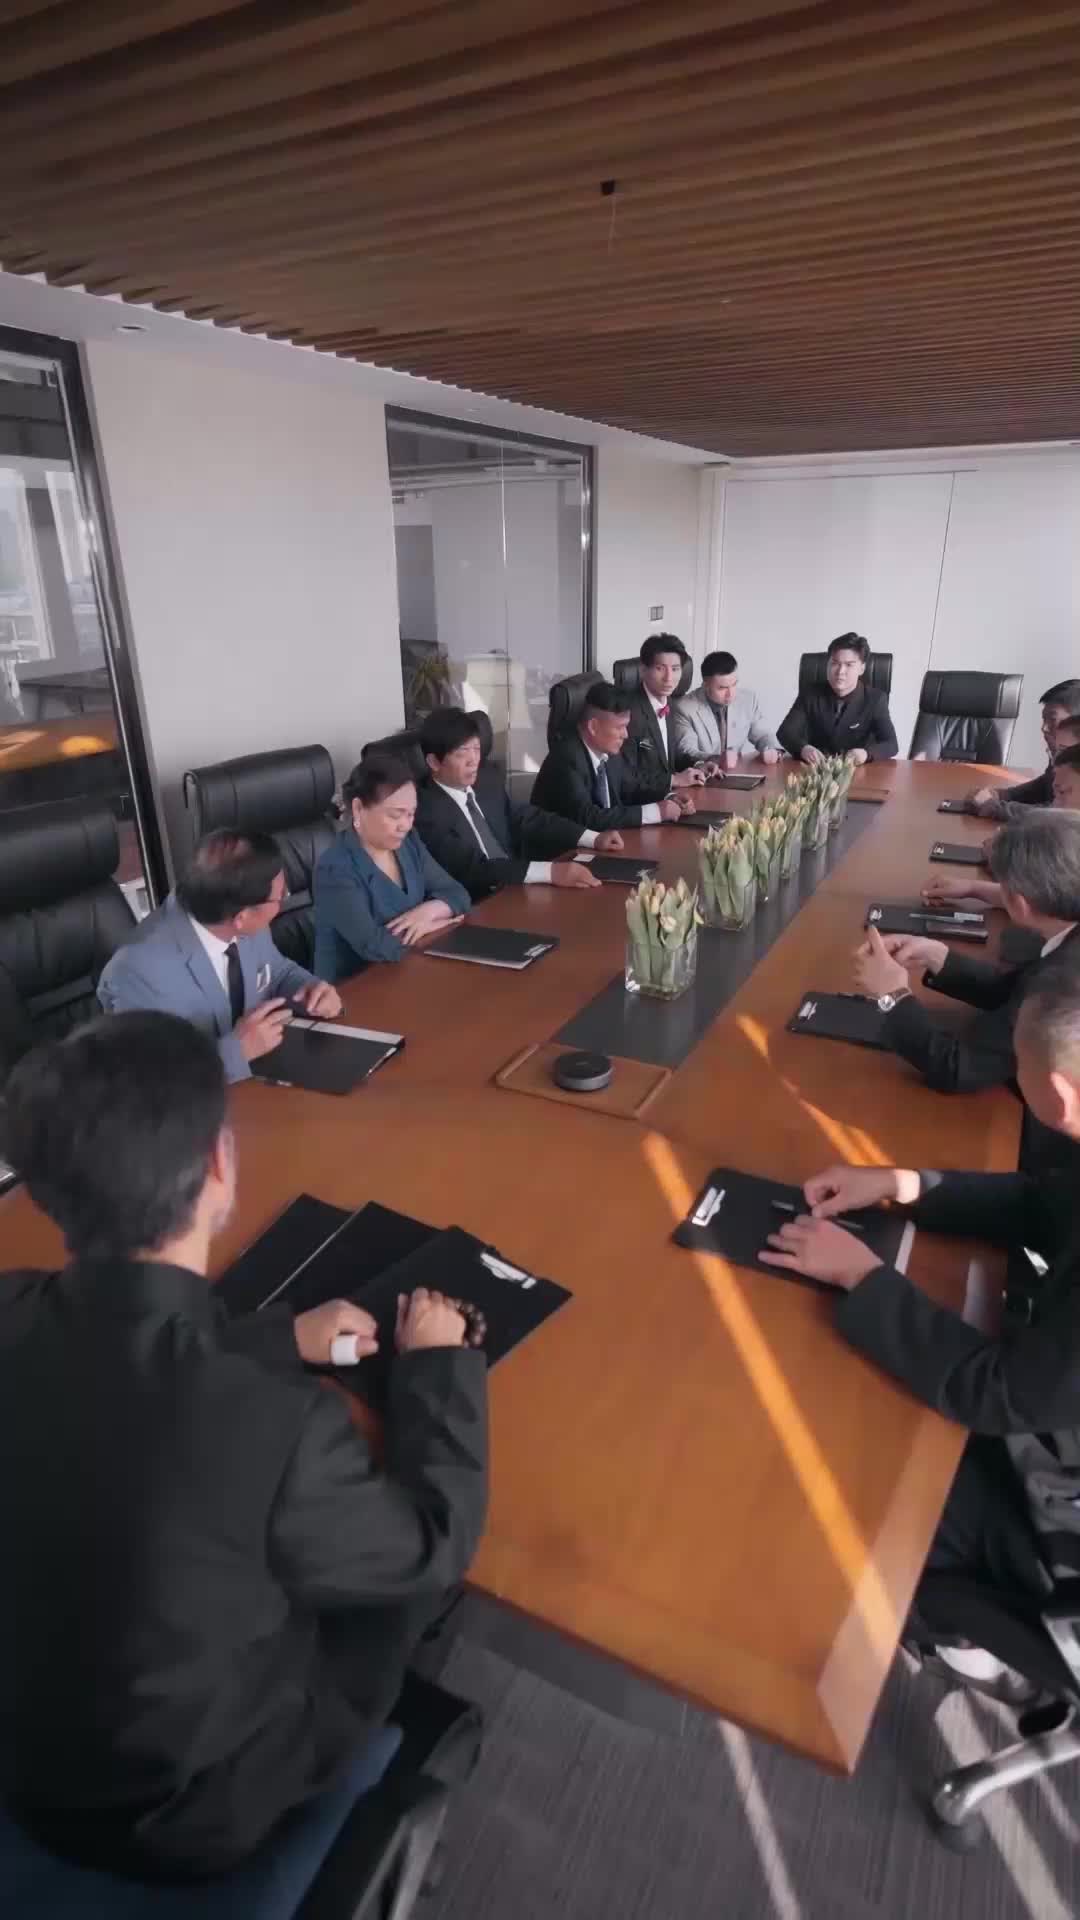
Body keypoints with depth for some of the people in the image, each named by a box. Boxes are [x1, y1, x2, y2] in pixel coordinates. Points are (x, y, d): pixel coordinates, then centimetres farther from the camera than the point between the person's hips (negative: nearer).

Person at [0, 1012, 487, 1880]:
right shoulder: (274, 1422, -40)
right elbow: (434, 1544, -20)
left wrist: (281, 1339, 2)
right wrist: (438, 1363, -7)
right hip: (184, 1818, -4)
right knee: (417, 1565, 14)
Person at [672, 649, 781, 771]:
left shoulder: (748, 698, 2)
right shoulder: (685, 708, -12)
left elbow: (761, 734, 11)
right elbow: (686, 752, -17)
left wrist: (772, 750, -11)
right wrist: (716, 760, -34)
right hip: (706, 778, -4)